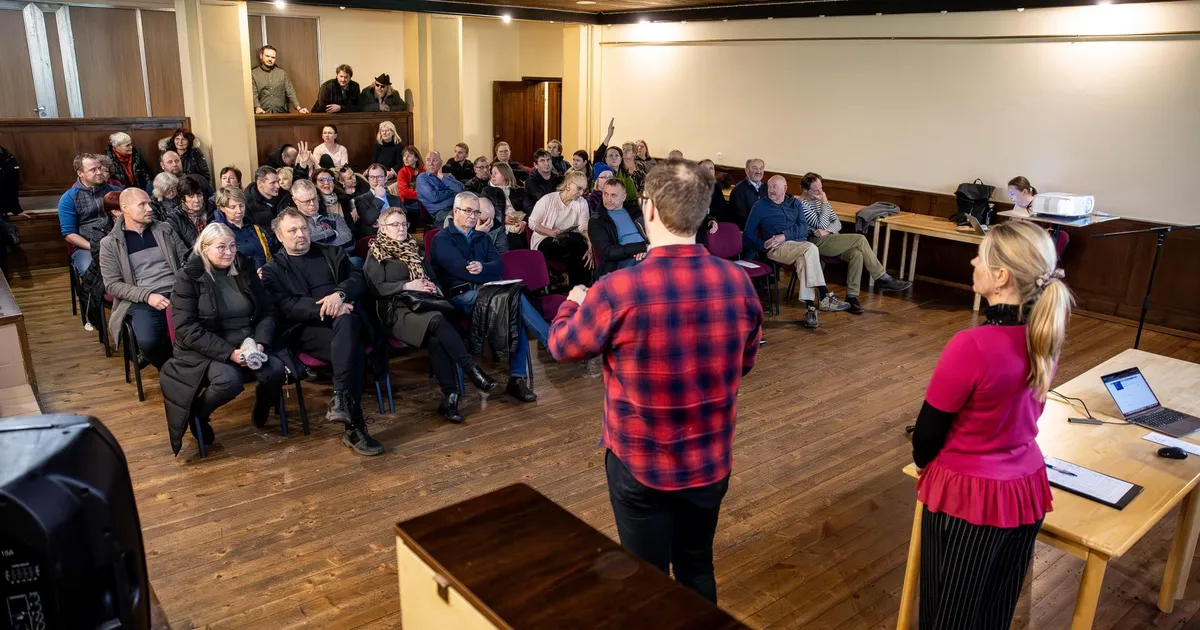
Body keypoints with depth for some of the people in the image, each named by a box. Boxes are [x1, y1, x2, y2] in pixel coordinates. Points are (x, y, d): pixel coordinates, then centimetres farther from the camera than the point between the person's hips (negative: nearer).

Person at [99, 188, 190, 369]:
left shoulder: (165, 229, 15)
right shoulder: (110, 243, 6)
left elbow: (186, 260, 15)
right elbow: (112, 285, 1)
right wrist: (147, 295, -14)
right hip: (141, 302, -2)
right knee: (148, 341, -33)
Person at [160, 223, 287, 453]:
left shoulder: (245, 270, 7)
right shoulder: (189, 277, -7)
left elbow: (267, 312, 7)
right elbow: (187, 329, -14)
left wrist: (260, 343, -13)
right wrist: (229, 353, -23)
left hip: (247, 345, 4)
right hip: (204, 351, -4)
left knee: (276, 371, -24)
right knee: (229, 380, -34)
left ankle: (261, 407, 11)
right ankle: (196, 415, 0)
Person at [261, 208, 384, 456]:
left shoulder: (332, 253, 24)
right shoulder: (272, 271, 15)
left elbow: (358, 279, 9)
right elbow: (286, 307, -3)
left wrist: (339, 294, -14)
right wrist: (324, 310, -17)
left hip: (345, 319, 2)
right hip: (305, 328, -2)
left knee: (345, 320, -38)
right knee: (354, 354, -34)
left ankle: (340, 398, -45)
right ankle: (355, 428, -33)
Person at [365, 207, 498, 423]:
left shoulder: (414, 248, 25)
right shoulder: (376, 253, 9)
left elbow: (430, 276, 26)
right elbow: (376, 287, -3)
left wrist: (433, 287, 2)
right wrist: (407, 285, -13)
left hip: (426, 302, 4)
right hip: (398, 309, -4)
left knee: (437, 337, -32)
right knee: (437, 320, -37)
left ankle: (449, 396, -36)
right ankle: (472, 369, -34)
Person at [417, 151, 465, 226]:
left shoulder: (447, 176, 22)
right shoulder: (421, 178, 8)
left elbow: (460, 189, 1)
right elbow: (433, 197, -9)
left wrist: (442, 176, 2)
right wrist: (452, 192, 5)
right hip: (438, 213, -5)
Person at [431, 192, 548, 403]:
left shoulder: (482, 238, 26)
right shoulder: (442, 239, 8)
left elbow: (498, 264, 8)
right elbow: (461, 269, -8)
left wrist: (482, 268, -14)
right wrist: (491, 274, -4)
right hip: (463, 296, -5)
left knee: (518, 316, -27)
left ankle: (518, 379, -25)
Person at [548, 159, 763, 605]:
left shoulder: (617, 290, -24)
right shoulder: (738, 282, -12)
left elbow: (562, 346, -5)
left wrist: (573, 302, 16)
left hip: (640, 465, -3)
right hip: (712, 460, 4)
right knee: (698, 568, 24)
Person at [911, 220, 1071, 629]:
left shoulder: (971, 346, -28)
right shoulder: (1045, 337, -6)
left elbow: (928, 431, -15)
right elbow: (1025, 412, 7)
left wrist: (924, 462, 7)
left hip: (967, 495, -6)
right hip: (1026, 488, 6)